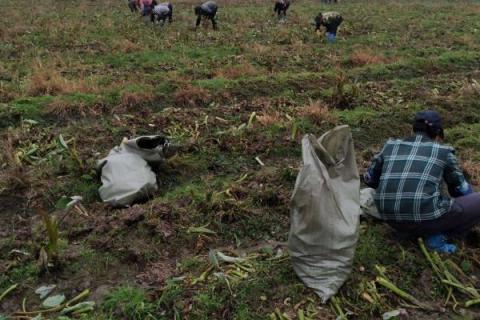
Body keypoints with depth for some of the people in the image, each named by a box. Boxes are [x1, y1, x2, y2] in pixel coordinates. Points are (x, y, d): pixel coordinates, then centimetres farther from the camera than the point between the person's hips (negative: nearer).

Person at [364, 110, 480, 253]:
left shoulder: (391, 146, 13)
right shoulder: (443, 152, 5)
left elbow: (369, 178, 20)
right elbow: (462, 190, 17)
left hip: (393, 221, 6)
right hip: (425, 219, -5)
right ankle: (436, 235, 4)